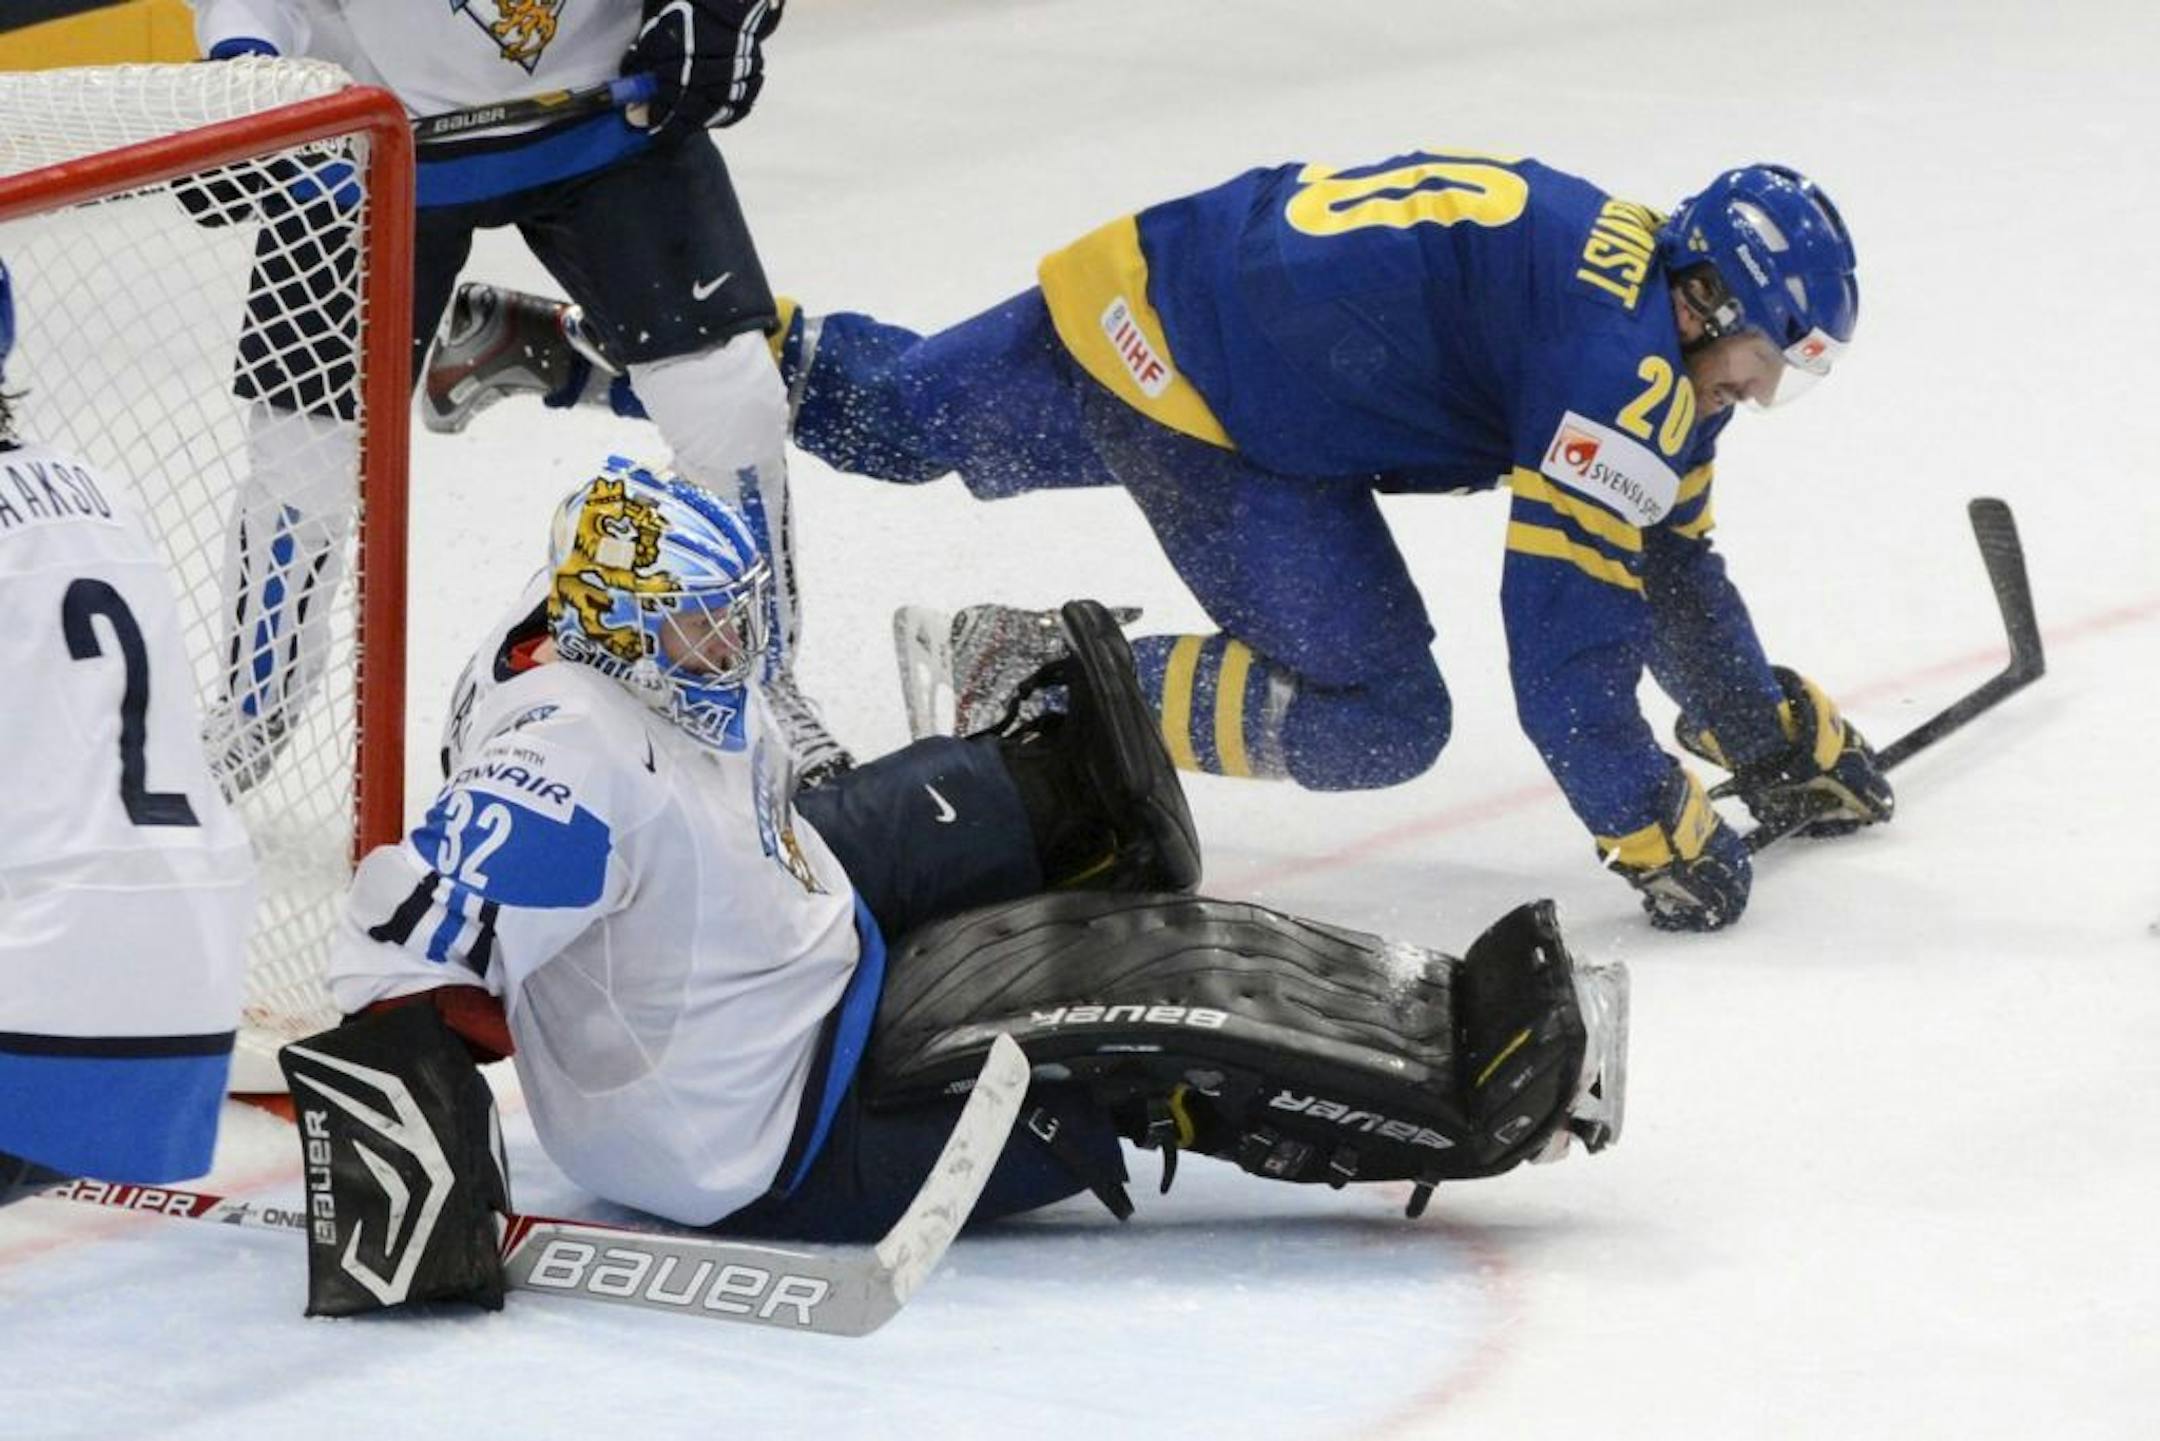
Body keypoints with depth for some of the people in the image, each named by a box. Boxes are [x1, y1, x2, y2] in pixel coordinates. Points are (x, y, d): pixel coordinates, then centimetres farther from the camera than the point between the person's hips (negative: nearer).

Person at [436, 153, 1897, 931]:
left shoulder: (1660, 337, 8)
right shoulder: (1619, 369, -21)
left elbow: (1670, 561, 19)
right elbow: (1565, 656, -23)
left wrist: (1778, 739, 23)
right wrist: (1656, 836, -16)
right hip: (1186, 388, -9)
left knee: (887, 410, 26)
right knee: (1381, 719, -12)